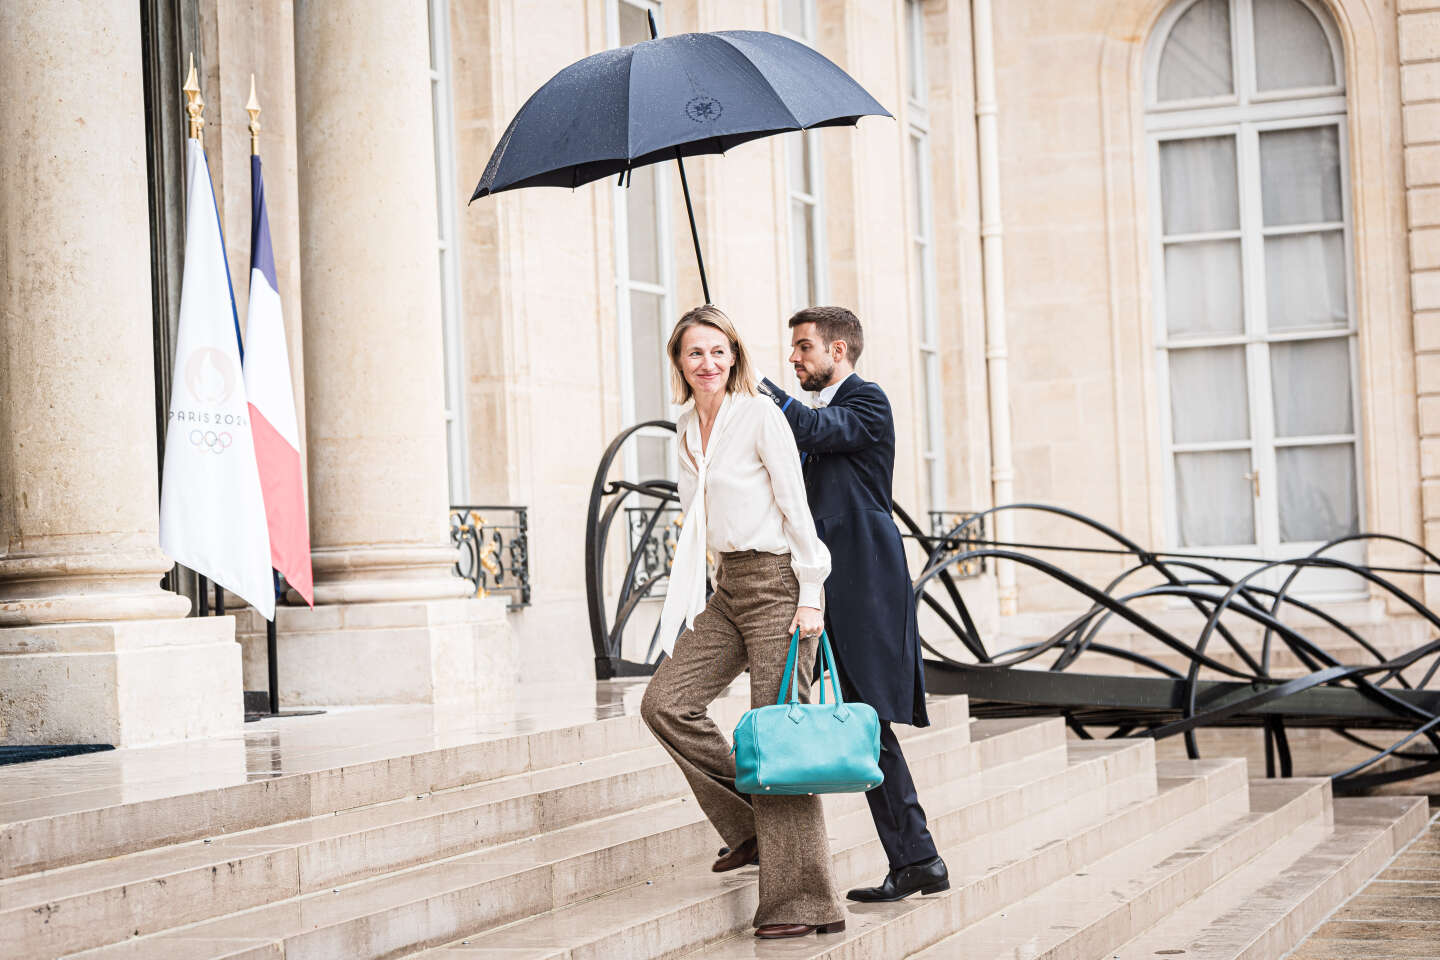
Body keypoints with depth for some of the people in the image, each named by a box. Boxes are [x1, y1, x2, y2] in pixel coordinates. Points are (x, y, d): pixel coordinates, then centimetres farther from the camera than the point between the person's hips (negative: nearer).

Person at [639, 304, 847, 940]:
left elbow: (797, 508, -11)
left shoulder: (760, 416, -9)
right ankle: (751, 825, 10)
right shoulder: (687, 426, 13)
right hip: (727, 585, 8)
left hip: (779, 580, -8)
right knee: (665, 702, -4)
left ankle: (803, 901, -5)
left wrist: (810, 595, -15)